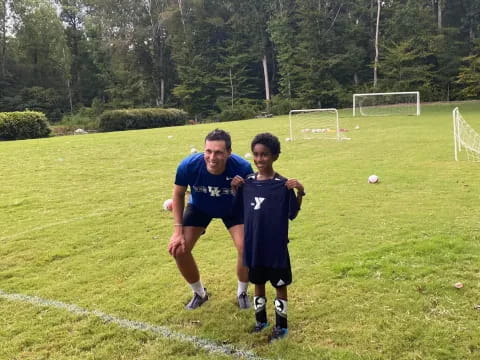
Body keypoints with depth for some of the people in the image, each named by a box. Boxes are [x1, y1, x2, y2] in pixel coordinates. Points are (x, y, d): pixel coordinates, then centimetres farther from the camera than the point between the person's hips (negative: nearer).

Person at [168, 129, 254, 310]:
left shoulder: (242, 167, -37)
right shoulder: (188, 165, -35)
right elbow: (178, 195, -14)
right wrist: (178, 231, -16)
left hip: (233, 208, -1)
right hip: (199, 207, 1)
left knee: (246, 247, -19)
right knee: (178, 249, -9)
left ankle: (242, 293, 12)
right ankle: (199, 293, 19)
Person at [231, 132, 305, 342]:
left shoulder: (283, 185, -12)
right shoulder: (247, 182, 0)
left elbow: (292, 214, -9)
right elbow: (239, 211, 8)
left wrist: (300, 193, -22)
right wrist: (235, 190, -3)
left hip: (276, 245, -4)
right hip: (253, 245, 4)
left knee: (280, 285, 11)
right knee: (258, 283, 19)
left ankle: (281, 326, 27)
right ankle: (261, 321, 38)